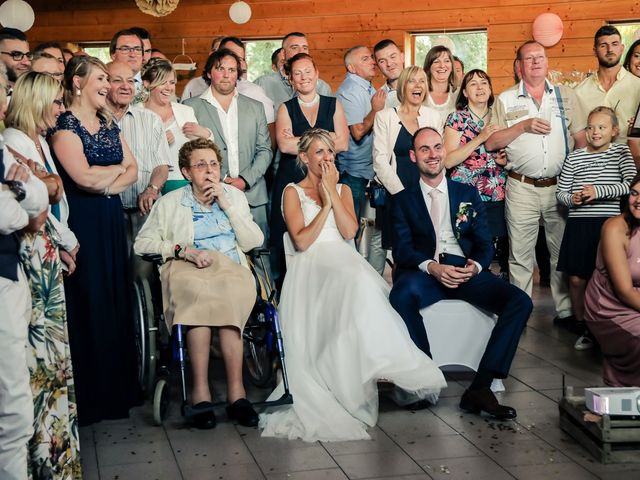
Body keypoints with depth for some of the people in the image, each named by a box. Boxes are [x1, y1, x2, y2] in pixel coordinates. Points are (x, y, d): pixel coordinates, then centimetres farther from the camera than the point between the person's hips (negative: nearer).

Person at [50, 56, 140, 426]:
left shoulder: (109, 124, 15)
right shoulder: (65, 125, -8)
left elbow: (132, 171, 10)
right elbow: (84, 176, -18)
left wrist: (110, 184, -10)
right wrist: (119, 167, -2)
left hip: (111, 220, 7)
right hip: (82, 221, -7)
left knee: (118, 298, 8)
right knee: (90, 303, -3)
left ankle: (119, 386, 17)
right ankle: (92, 396, 6)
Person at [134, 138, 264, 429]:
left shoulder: (234, 196, 22)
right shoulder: (170, 203, 17)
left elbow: (254, 242, 9)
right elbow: (142, 243, 7)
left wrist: (226, 205, 2)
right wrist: (181, 250, -8)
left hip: (231, 270, 1)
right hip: (188, 272, -1)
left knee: (229, 294, -36)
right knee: (199, 292, -37)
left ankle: (201, 392, -36)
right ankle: (236, 392, -38)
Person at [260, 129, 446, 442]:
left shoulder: (343, 189, 23)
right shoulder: (293, 192, 12)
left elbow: (349, 232, 3)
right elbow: (302, 241, -4)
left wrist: (332, 193, 1)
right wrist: (327, 203, -2)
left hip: (345, 261, 4)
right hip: (311, 266, -3)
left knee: (359, 284, -36)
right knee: (356, 281, -38)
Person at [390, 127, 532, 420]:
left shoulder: (468, 194, 20)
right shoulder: (404, 199, 15)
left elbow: (485, 244, 13)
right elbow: (402, 250, 2)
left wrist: (475, 266, -12)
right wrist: (431, 267, -19)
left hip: (465, 269, 3)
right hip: (424, 271, -2)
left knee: (521, 302, -23)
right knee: (402, 295, -39)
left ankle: (480, 388, -25)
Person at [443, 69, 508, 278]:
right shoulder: (456, 119, 2)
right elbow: (448, 161, -9)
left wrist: (506, 159, 2)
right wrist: (480, 139, -13)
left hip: (498, 197, 3)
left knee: (504, 250, -1)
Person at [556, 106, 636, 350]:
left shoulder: (621, 152, 4)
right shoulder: (574, 157, 8)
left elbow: (632, 184, -10)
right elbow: (560, 191, 13)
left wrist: (599, 191, -18)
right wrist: (571, 198, -9)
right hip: (579, 224, 2)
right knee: (577, 279, 3)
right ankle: (582, 327, 21)